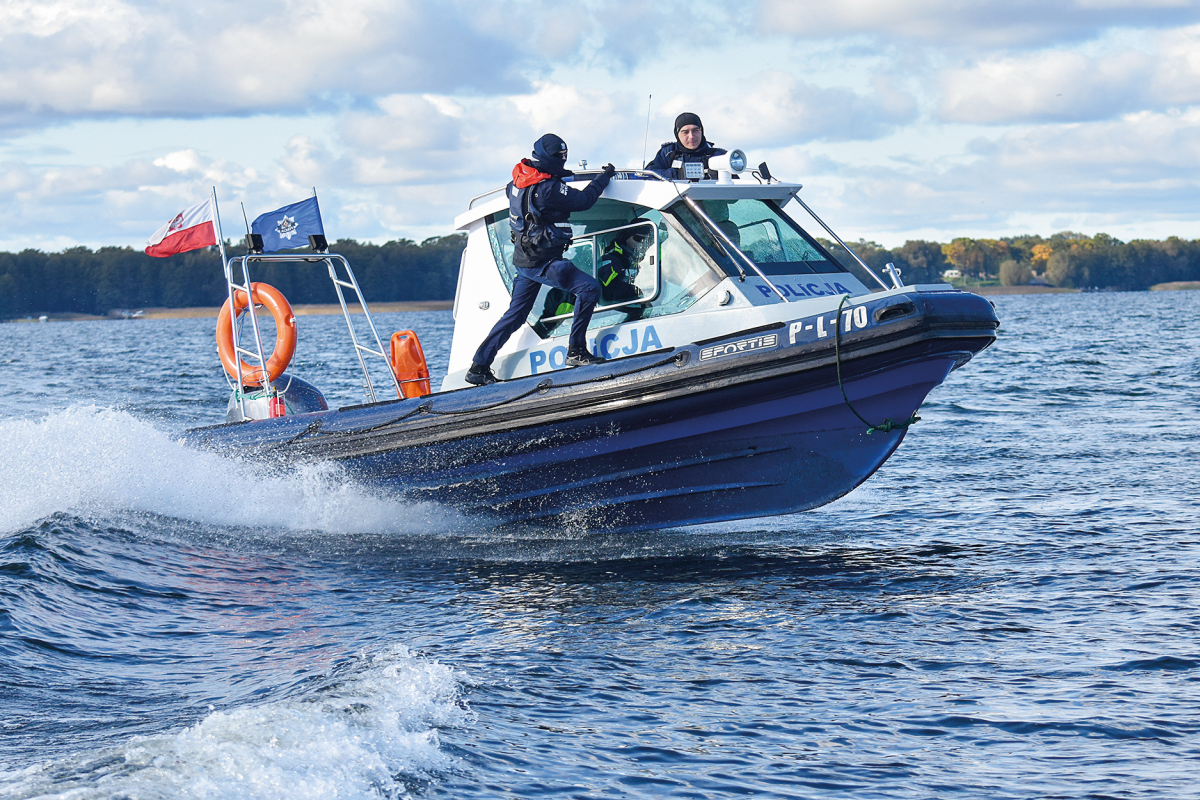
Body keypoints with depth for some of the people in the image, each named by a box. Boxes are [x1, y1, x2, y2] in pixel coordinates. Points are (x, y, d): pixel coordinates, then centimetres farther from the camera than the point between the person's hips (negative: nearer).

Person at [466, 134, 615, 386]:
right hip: (543, 261, -9)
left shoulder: (518, 180, 4)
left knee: (515, 315, 18)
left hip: (523, 260, 9)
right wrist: (604, 177, 2)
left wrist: (560, 175, 29)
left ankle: (478, 367, 19)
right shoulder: (549, 188, -21)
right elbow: (584, 200, -14)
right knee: (589, 289, -10)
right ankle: (575, 351, -8)